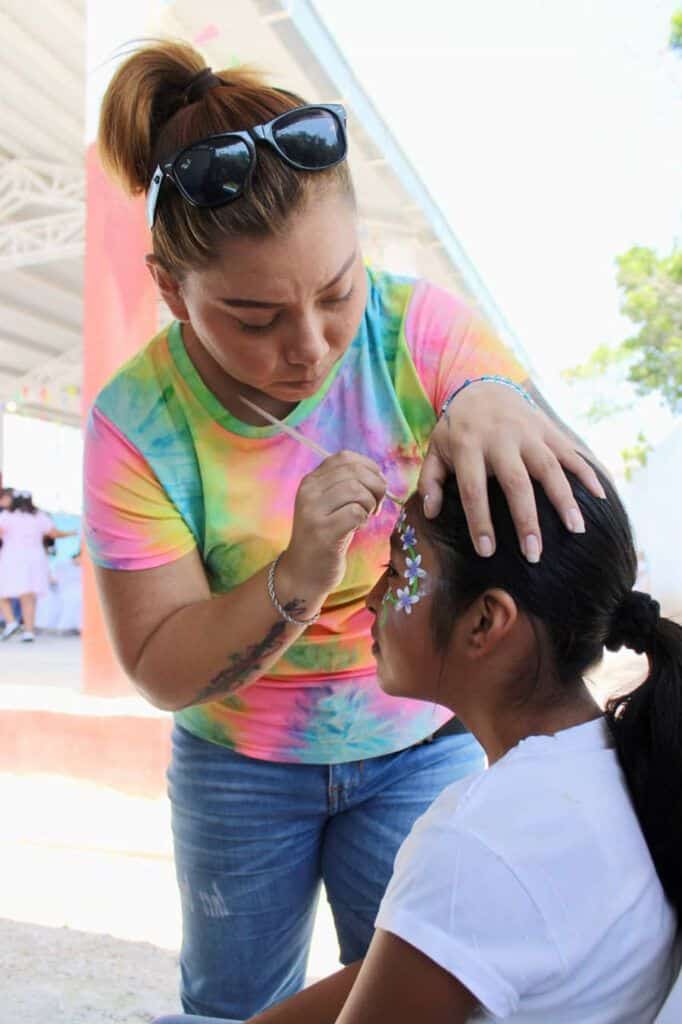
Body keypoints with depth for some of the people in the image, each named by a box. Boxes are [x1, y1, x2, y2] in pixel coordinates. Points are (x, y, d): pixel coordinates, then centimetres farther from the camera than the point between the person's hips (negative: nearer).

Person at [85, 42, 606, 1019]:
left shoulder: (422, 327, -19)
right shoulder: (137, 425, -19)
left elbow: (571, 507, -20)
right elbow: (161, 671, -17)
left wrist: (493, 402, -42)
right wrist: (296, 580, -36)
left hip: (424, 745, 0)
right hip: (241, 763, 1)